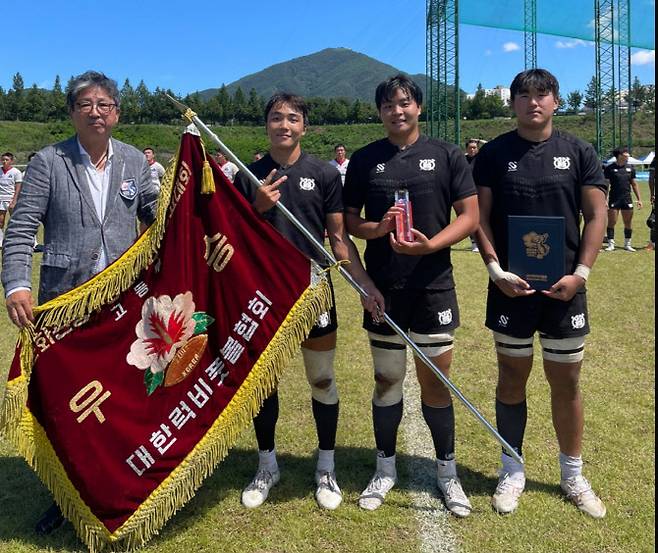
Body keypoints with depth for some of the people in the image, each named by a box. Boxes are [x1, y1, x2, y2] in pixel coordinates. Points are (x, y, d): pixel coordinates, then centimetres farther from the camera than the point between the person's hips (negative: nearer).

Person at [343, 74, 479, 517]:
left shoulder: (447, 155, 2)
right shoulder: (364, 160, 6)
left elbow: (470, 217, -1)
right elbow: (350, 220, 8)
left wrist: (429, 245, -18)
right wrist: (379, 228, -14)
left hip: (434, 287, -1)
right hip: (381, 290, 1)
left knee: (436, 383, 6)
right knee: (387, 380, 11)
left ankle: (447, 471, 25)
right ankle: (386, 468, 28)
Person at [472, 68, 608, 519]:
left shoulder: (579, 153, 4)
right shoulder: (494, 154, 2)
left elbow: (596, 216, 2)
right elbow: (480, 218, 0)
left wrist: (580, 274, -8)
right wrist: (496, 269, -11)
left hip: (564, 287, 1)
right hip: (510, 287, 0)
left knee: (566, 383, 10)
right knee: (512, 379, 10)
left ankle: (573, 475, 28)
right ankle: (513, 471, 26)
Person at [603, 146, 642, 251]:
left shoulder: (630, 168, 9)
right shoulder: (610, 168, -4)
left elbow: (634, 184, 15)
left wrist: (639, 199, 12)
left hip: (627, 199, 4)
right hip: (613, 199, -4)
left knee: (628, 223, 7)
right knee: (611, 222, -2)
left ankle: (627, 244, 18)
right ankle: (611, 244, 7)